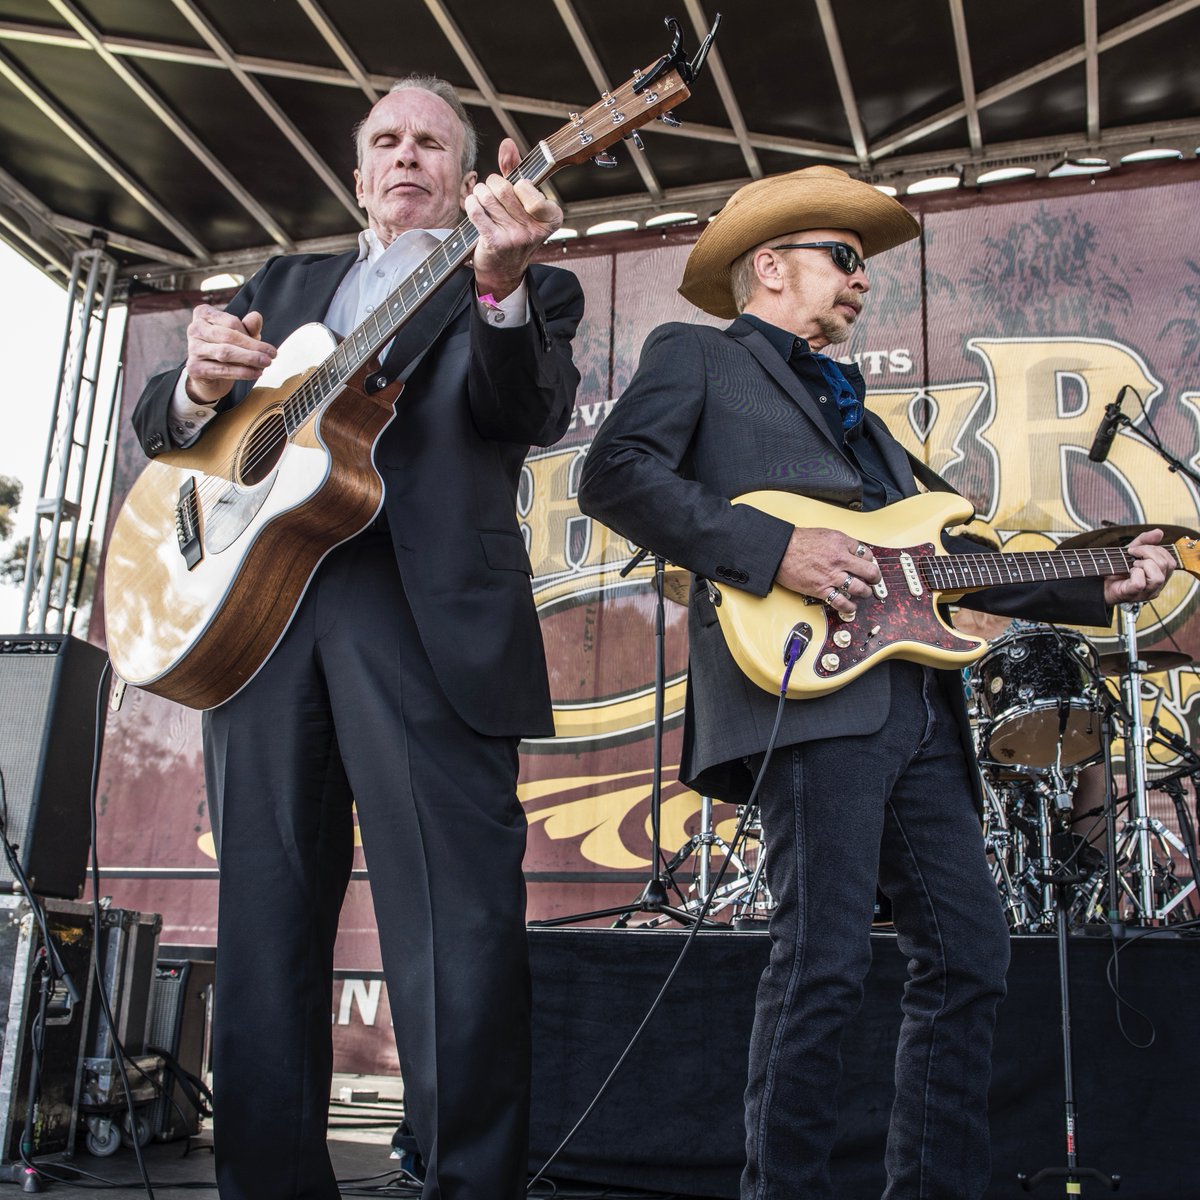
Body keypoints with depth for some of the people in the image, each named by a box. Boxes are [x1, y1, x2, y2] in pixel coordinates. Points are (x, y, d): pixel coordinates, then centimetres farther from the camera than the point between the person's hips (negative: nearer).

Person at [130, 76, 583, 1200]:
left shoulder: (525, 290, 15)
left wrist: (500, 283, -25)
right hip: (259, 606, 5)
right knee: (263, 930, 7)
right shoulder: (282, 285, 27)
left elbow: (531, 414, -6)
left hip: (431, 617, -4)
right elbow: (157, 421, 22)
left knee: (464, 940, -12)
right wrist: (198, 385, -2)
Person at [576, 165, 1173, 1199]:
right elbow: (615, 474, -9)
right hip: (809, 687, -8)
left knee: (969, 950, 7)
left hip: (917, 705, 8)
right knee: (826, 955, -13)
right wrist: (776, 550, -17)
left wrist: (1096, 588, 20)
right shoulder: (695, 356, 10)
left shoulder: (852, 406, 32)